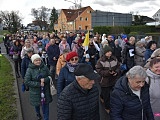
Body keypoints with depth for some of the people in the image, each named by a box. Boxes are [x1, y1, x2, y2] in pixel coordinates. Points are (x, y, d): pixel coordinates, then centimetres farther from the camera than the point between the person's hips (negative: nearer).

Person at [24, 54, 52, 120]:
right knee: (37, 104, 21)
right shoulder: (29, 70, -13)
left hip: (45, 91, 1)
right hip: (35, 92, 0)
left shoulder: (45, 67, -6)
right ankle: (38, 114, 52)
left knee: (45, 105, 3)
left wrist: (44, 80, -21)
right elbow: (26, 82, -15)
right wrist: (38, 84, -20)